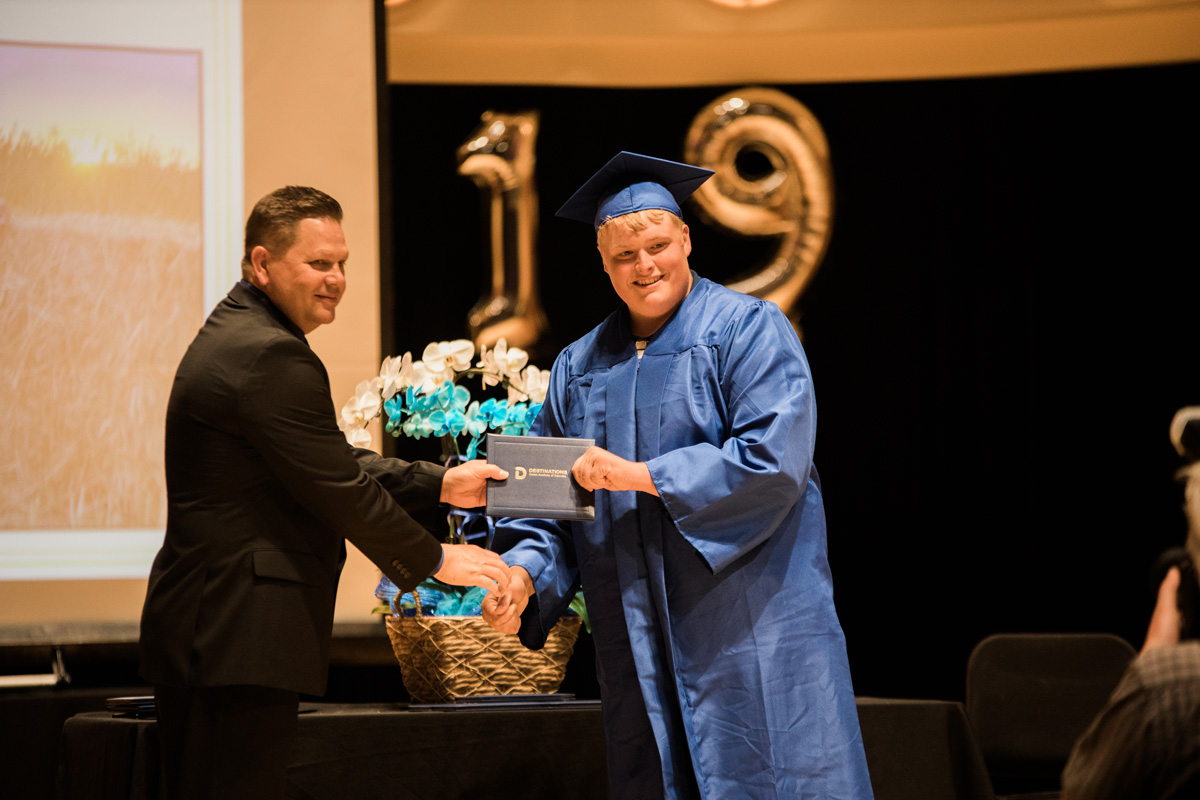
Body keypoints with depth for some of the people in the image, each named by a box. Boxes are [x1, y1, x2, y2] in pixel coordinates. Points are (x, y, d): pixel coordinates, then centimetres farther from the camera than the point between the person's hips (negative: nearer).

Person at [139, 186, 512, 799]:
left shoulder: (234, 336, 19)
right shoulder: (270, 356, -16)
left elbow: (336, 465, 20)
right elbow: (339, 491, -14)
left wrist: (441, 486, 13)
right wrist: (435, 560, -2)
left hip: (205, 631, 11)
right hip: (236, 638, -11)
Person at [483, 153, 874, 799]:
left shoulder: (748, 330, -2)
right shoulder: (580, 368, 14)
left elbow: (774, 460, -15)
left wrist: (640, 475, -14)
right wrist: (525, 572, -9)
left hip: (753, 633, -4)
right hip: (640, 646, 5)